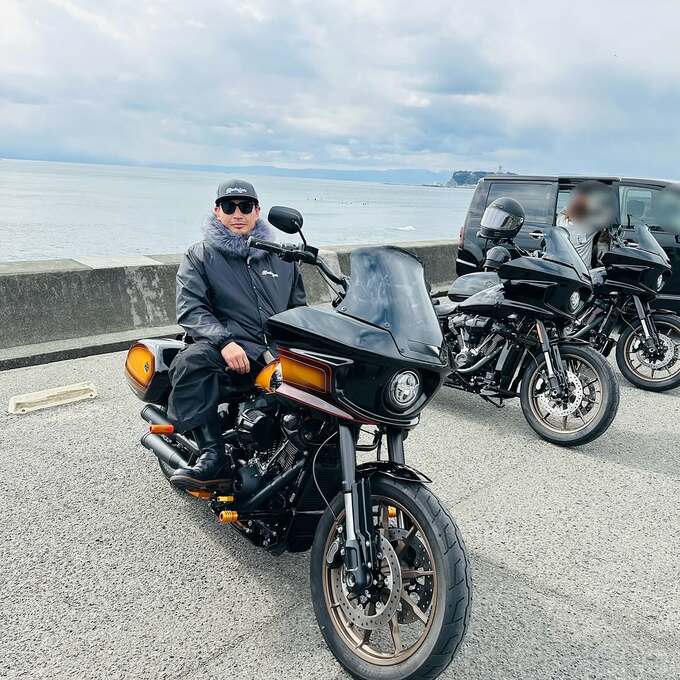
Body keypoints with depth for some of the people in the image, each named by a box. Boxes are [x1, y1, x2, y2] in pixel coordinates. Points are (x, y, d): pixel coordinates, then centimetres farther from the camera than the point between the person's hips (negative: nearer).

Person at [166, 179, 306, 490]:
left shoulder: (281, 258, 24)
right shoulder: (200, 255, 12)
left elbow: (299, 308, 27)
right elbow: (190, 308, -2)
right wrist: (224, 341, -20)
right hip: (233, 350, -3)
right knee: (191, 360, -36)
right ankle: (214, 459, -31)